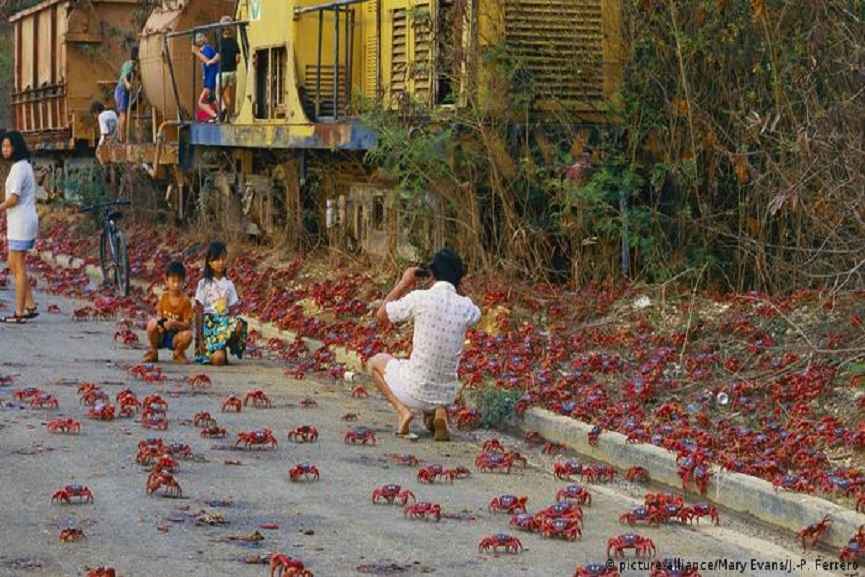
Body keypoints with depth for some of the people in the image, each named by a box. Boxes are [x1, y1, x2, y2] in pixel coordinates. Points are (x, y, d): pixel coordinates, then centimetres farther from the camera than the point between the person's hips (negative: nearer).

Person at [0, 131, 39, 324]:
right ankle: (30, 306, 15)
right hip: (19, 222, 10)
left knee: (19, 267, -5)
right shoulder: (25, 165, 15)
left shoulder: (18, 167, -15)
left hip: (20, 222, -10)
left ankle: (19, 313, -1)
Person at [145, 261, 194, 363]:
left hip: (175, 336, -2)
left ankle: (178, 353, 1)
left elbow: (187, 324, -15)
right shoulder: (163, 297, -3)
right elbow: (159, 316, 2)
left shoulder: (185, 301, -11)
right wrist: (160, 322, -22)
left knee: (188, 335, -34)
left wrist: (174, 323, -33)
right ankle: (153, 352, -5)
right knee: (152, 323, -30)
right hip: (161, 335, 2)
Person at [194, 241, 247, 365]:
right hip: (208, 323, -4)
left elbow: (233, 310, 7)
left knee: (239, 325, -35)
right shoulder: (204, 284, 0)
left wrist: (234, 324, -14)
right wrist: (200, 339, -7)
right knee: (218, 359, -29)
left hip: (225, 321, 4)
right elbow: (199, 313, -1)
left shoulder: (229, 284, 11)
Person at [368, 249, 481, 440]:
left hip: (414, 392, -3)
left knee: (377, 361, 26)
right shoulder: (466, 307, -6)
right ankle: (438, 411, 8)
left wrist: (403, 284, 9)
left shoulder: (419, 299, -16)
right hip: (447, 395, 3)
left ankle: (402, 410, 3)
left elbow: (381, 315, 1)